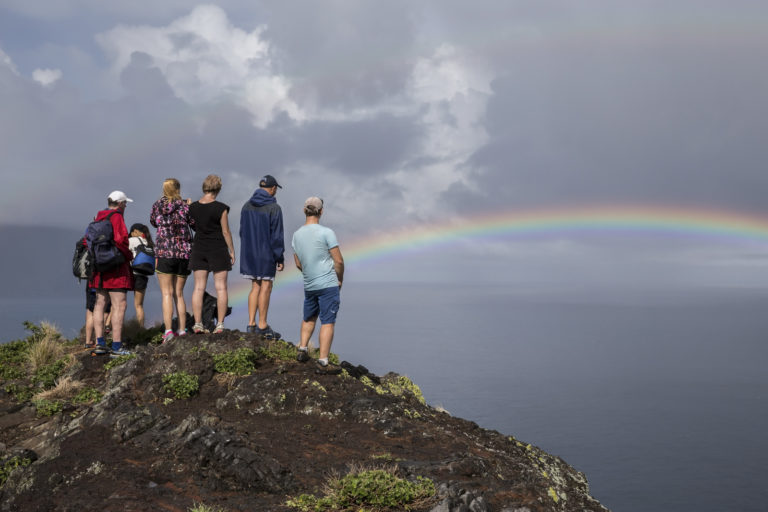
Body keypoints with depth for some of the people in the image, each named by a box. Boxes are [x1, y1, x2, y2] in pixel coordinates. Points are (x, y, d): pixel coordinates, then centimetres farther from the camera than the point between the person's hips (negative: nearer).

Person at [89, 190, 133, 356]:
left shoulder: (98, 218, 14)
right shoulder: (116, 217, -11)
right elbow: (120, 240, -22)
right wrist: (129, 255, -8)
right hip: (115, 267, -9)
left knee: (100, 304, 11)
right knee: (119, 305, -9)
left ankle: (100, 342, 14)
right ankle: (117, 346, -13)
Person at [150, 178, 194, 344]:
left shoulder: (158, 205, 2)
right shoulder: (185, 206, -1)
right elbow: (196, 224, 4)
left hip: (164, 252, -2)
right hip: (184, 253, 2)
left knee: (167, 294, -2)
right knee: (179, 294, 12)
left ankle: (168, 330, -14)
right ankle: (182, 330, 11)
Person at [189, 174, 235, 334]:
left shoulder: (192, 207, 0)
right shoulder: (220, 208, -12)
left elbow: (192, 227, 5)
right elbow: (226, 232, -7)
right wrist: (232, 250, 2)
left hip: (199, 248, 4)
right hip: (218, 249, -3)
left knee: (199, 288, 6)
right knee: (221, 287, 3)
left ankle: (198, 324, 5)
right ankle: (220, 324, 2)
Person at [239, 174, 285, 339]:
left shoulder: (247, 206, 8)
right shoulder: (274, 208, -12)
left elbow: (242, 231, 13)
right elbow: (276, 235, -13)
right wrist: (280, 258, -7)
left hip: (249, 254, 6)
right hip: (266, 254, -6)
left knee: (255, 287, 12)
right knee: (265, 287, -1)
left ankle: (251, 324, 9)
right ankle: (262, 326, 2)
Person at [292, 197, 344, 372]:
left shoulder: (297, 235, 6)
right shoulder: (326, 233, -12)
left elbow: (298, 264, 12)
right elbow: (339, 261, -11)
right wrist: (340, 279, 4)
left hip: (309, 285, 6)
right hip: (328, 285, -6)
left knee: (309, 318, 24)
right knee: (328, 322, -3)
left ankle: (302, 349, 22)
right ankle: (323, 362, -4)